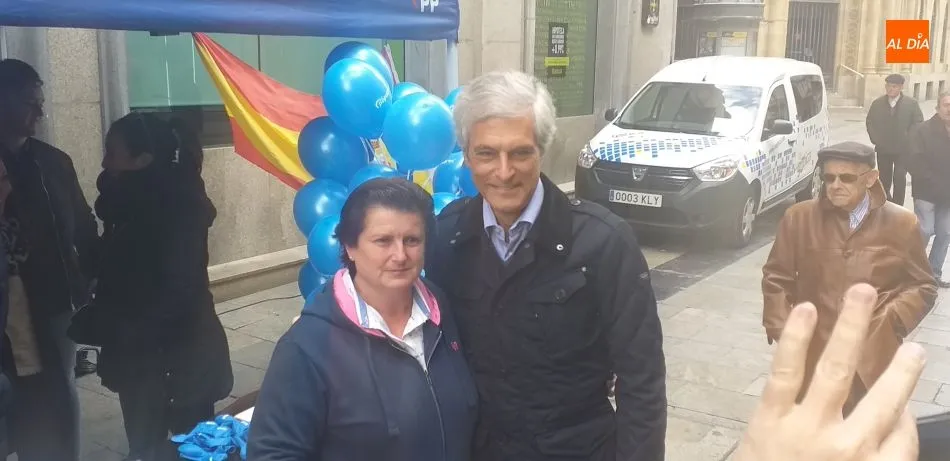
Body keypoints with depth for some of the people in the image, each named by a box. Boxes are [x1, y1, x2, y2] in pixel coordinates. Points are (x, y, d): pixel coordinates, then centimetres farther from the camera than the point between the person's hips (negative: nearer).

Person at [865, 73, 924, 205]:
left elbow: (918, 122, -2)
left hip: (903, 150, -3)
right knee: (884, 179, 10)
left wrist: (907, 140, -9)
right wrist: (876, 139, 0)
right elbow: (869, 122, 10)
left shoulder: (911, 103, -4)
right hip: (883, 149, 3)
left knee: (900, 178, -8)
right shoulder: (877, 103, 4)